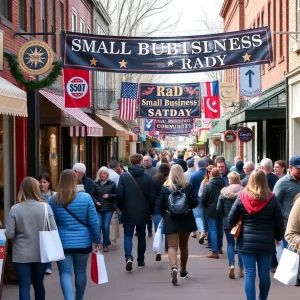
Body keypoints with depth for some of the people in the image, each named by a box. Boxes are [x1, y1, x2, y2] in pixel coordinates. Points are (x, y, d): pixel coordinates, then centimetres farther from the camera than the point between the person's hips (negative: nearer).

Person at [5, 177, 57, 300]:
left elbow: (9, 234, -10)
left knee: (24, 286, 3)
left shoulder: (15, 209, -12)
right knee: (38, 283, 19)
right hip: (40, 253, 2)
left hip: (21, 255, -2)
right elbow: (54, 231, -8)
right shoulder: (45, 207, -10)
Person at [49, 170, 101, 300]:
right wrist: (97, 240, 4)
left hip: (63, 242, -1)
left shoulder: (54, 200, -4)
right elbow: (94, 222, -6)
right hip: (83, 242, 1)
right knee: (80, 271, 16)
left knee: (65, 273, 1)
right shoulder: (86, 197, -6)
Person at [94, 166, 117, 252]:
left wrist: (109, 196, -11)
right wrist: (96, 202, -14)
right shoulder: (95, 183, 0)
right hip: (98, 208, -1)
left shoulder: (112, 184, 3)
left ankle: (105, 244, 16)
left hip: (108, 209, 1)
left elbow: (116, 195, 5)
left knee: (106, 226, 3)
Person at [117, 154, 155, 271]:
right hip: (143, 212, 1)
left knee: (128, 235, 5)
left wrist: (121, 208, 8)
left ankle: (129, 257, -17)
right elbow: (152, 196, -2)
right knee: (141, 236, 14)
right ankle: (140, 261, 20)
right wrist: (151, 211, 10)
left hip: (128, 212, -1)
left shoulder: (123, 177, -7)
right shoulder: (148, 177, -4)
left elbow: (119, 195, -8)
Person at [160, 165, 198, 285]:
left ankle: (174, 267, -32)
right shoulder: (188, 186, -3)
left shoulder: (165, 187, -4)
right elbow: (195, 203, 1)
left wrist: (165, 217, 15)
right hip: (186, 220, 2)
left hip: (170, 220, -2)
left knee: (172, 246, -7)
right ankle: (183, 270, 31)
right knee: (184, 246, 17)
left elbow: (161, 206, -2)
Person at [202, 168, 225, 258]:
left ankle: (215, 252, -7)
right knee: (219, 229, 20)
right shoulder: (224, 184, -4)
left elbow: (203, 199, -12)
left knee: (213, 231, -3)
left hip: (211, 210, -5)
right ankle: (219, 248, 34)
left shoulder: (208, 185, -15)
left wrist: (205, 205, 9)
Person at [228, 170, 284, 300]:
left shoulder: (242, 197, -4)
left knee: (249, 274, 2)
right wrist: (278, 237, 17)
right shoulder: (272, 199, -4)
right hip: (266, 242, 1)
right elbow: (279, 222, 2)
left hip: (246, 242, 0)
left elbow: (231, 220, 0)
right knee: (264, 274, 12)